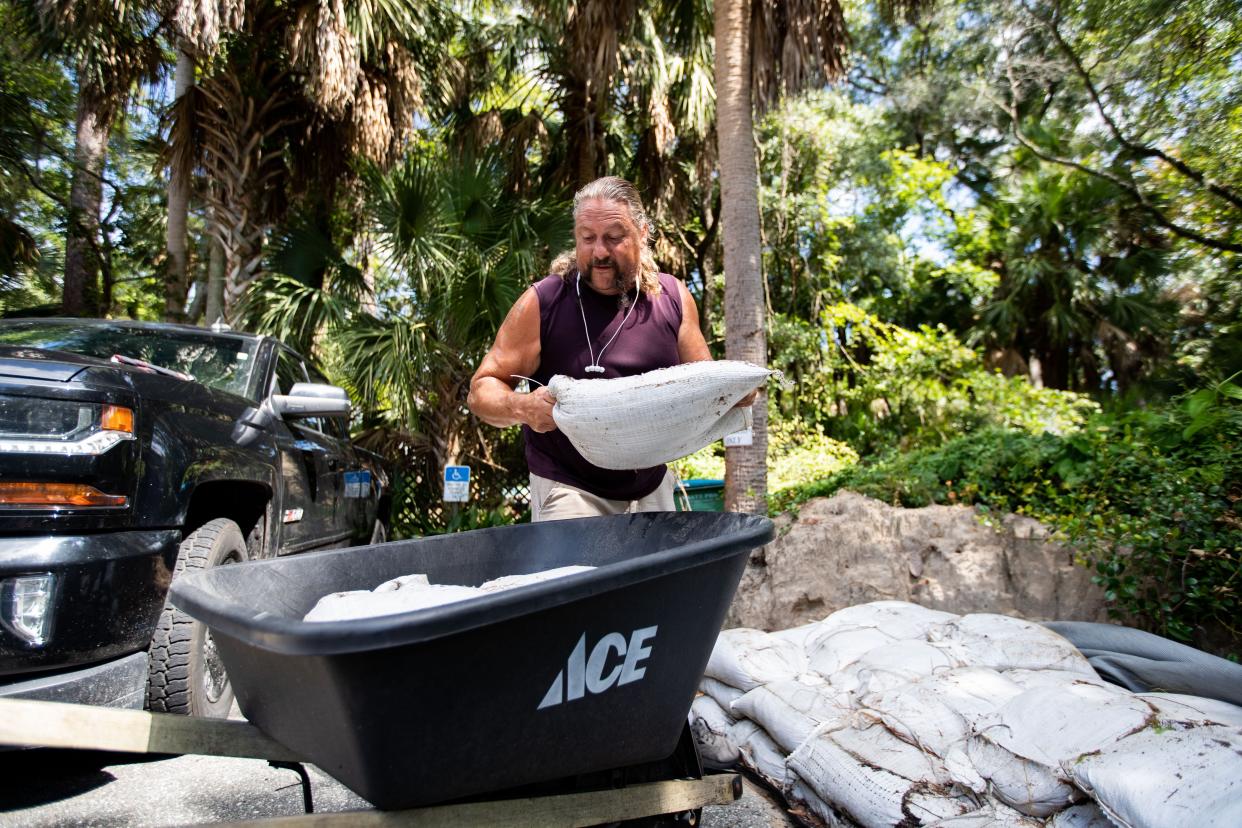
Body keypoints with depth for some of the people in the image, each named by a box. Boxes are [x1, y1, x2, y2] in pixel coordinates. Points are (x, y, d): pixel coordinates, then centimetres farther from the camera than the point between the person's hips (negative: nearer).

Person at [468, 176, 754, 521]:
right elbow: (481, 390, -7)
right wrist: (523, 408, -28)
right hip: (568, 490, -3)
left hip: (652, 488, 4)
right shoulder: (542, 302, -12)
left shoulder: (673, 298, -2)